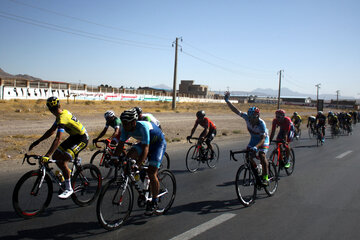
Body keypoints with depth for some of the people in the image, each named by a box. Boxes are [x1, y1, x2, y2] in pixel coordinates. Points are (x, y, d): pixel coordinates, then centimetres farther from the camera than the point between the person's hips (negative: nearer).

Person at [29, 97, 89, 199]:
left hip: (81, 139, -10)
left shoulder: (63, 118, -27)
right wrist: (37, 142, 12)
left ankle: (69, 189, -8)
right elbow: (51, 131, 12)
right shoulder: (62, 113, 4)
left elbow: (58, 139, -35)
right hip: (74, 137, 10)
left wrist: (47, 156, -39)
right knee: (55, 156, 6)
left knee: (62, 161, -19)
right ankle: (69, 173, 27)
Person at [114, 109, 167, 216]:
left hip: (159, 143, -7)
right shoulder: (125, 128, -16)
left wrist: (138, 164, -49)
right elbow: (120, 145, -9)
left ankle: (154, 203, -2)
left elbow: (145, 148, -41)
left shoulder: (143, 127, -36)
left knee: (151, 172, -15)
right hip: (145, 142, 7)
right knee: (130, 156, -21)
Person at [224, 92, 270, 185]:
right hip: (254, 138, 5)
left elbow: (263, 139, -38)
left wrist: (256, 147, -54)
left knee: (262, 155, -25)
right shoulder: (247, 117, -22)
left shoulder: (261, 124, -35)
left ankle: (265, 178, -18)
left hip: (263, 139, -5)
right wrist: (227, 101, -26)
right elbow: (236, 111, -19)